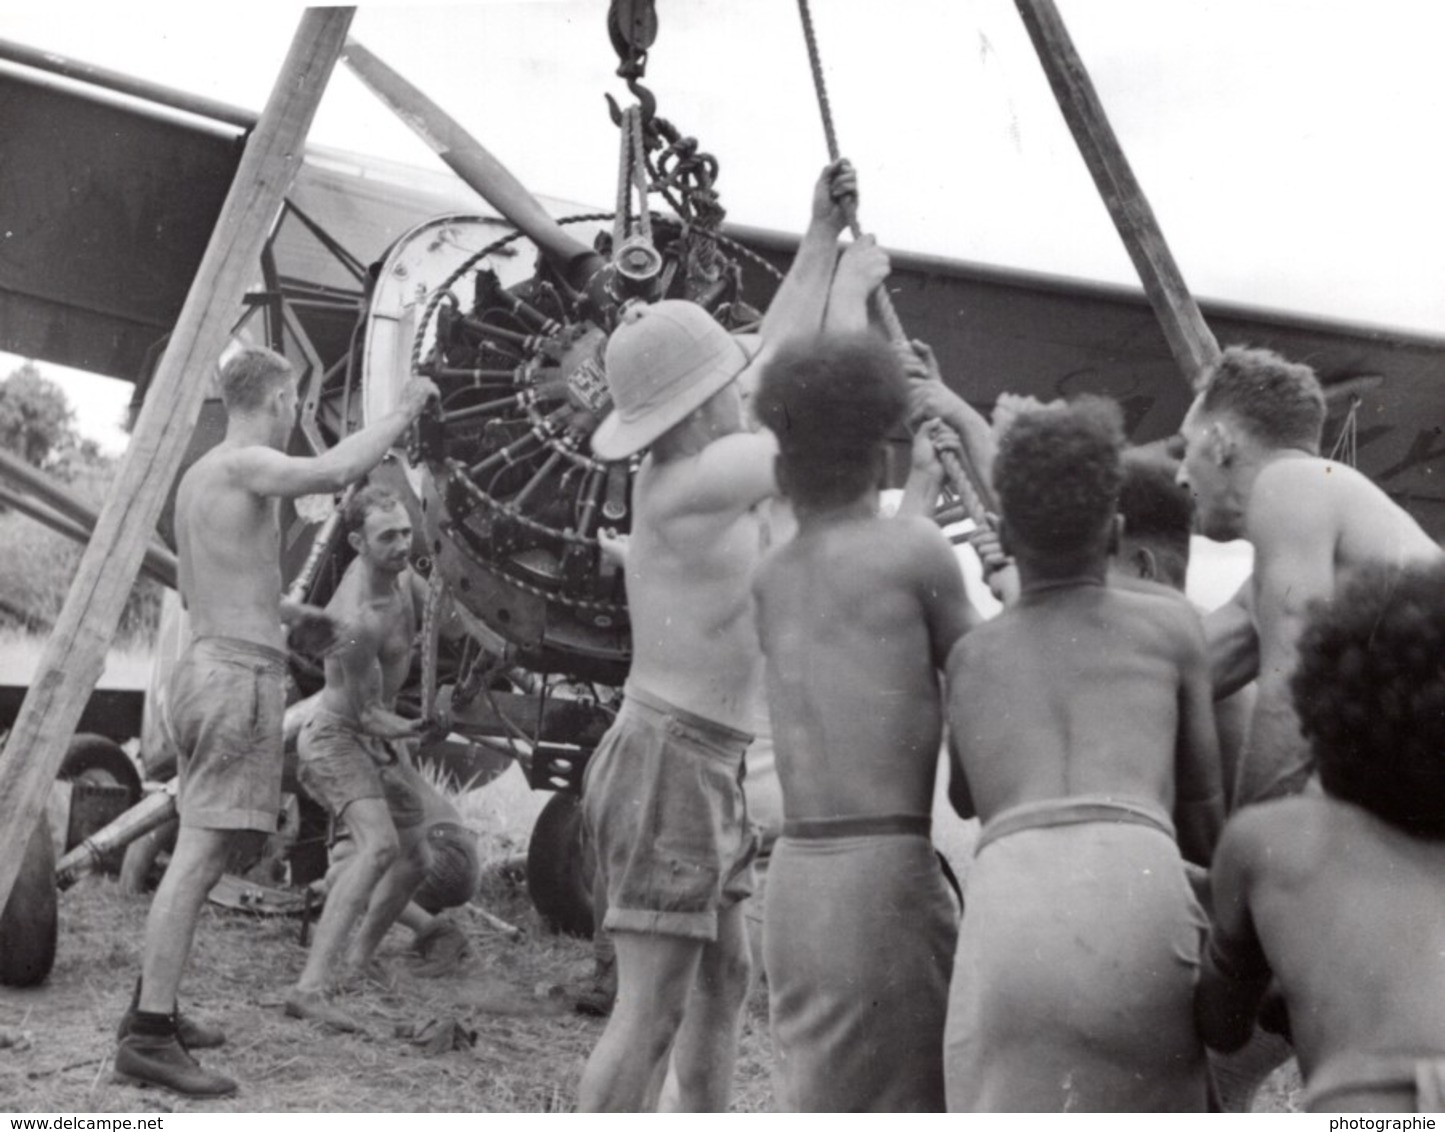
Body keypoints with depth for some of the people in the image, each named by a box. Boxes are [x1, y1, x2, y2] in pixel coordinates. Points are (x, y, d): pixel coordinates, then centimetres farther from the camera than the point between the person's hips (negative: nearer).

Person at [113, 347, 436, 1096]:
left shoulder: (197, 475, 18)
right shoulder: (244, 465, -11)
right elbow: (336, 471, -30)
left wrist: (291, 614, 31)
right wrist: (403, 411, -16)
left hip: (206, 667, 10)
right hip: (241, 675, -10)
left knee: (198, 852, 16)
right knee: (199, 856, -12)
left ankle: (152, 1009, 23)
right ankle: (148, 1039, -13)